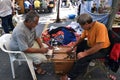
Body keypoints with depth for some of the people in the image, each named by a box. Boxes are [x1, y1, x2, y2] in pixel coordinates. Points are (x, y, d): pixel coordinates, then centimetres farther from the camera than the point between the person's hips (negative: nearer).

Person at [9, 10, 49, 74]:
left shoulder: (31, 25, -10)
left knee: (46, 48, 3)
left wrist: (42, 46, -10)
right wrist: (40, 50, -28)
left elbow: (36, 37, 6)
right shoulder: (20, 31, -36)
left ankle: (35, 63, 18)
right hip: (19, 50, -8)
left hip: (30, 43, 8)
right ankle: (36, 67, 10)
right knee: (40, 57, -23)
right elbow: (24, 49, -35)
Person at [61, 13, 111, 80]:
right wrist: (72, 48, 6)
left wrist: (85, 53, -32)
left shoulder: (100, 27, -30)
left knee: (83, 57, -28)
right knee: (78, 45, 20)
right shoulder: (88, 27, -5)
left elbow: (99, 46, -35)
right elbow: (81, 38, 9)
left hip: (102, 50, -9)